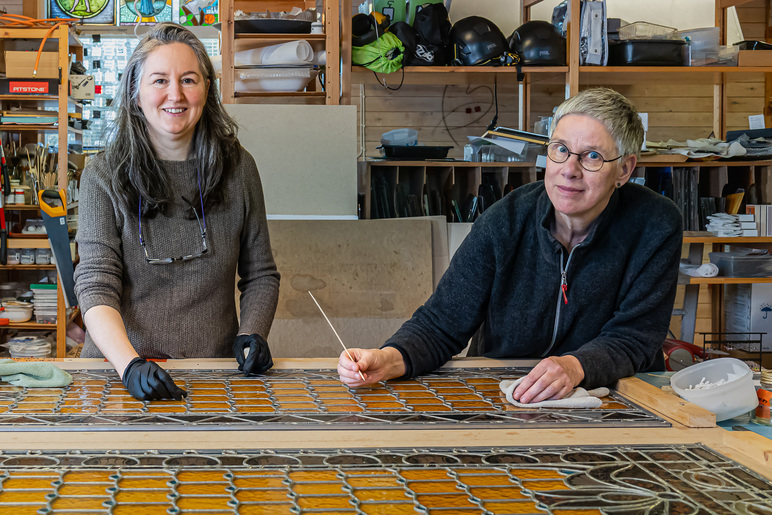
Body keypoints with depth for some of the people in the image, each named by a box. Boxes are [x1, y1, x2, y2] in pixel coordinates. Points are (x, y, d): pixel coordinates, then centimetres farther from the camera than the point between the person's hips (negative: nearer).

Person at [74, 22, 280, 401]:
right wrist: (130, 364, -24)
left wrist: (252, 333, -3)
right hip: (121, 371, -1)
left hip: (214, 372, 2)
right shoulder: (104, 175, 1)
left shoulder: (237, 168, 7)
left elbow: (260, 274, 16)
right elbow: (95, 287, -8)